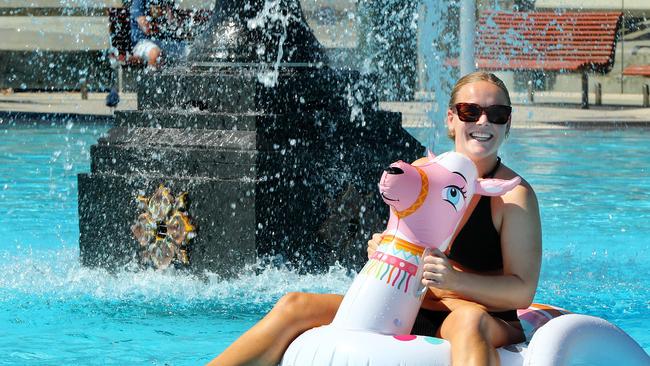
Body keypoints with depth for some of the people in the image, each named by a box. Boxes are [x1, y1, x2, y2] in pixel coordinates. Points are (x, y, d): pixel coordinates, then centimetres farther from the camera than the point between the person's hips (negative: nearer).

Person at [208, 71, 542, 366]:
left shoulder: (514, 195, -8)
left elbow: (522, 291, -13)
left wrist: (454, 280, -28)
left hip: (492, 321, -6)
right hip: (411, 312, 6)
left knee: (469, 319, -43)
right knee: (295, 306, -6)